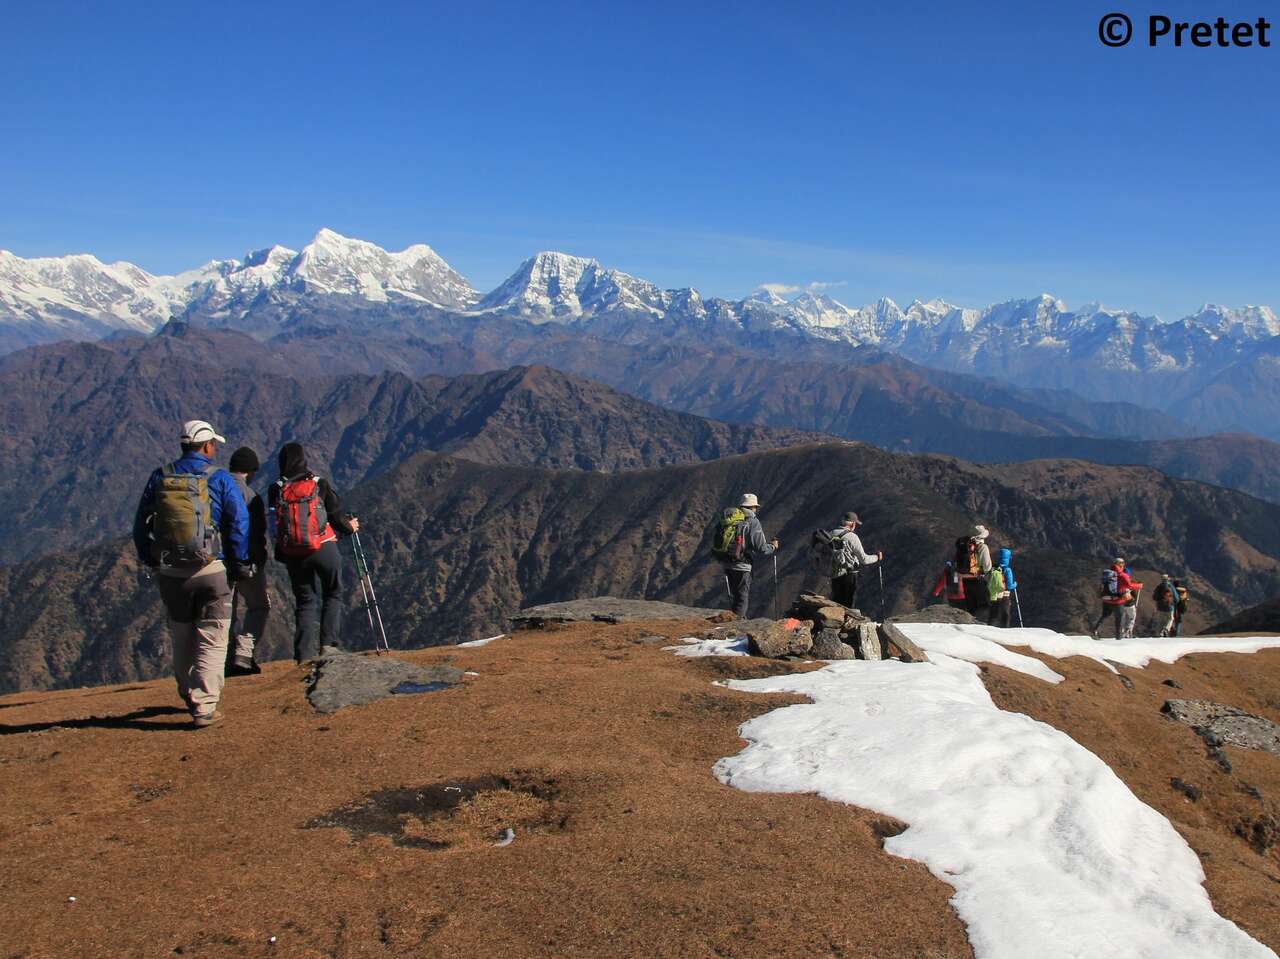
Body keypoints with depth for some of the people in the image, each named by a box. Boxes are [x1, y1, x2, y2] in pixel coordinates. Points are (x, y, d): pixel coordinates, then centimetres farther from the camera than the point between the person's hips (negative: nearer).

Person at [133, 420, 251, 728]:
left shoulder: (160, 477, 7)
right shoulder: (219, 478, -4)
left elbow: (140, 525, 11)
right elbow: (239, 524, -8)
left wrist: (150, 562, 18)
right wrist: (240, 565, 0)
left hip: (169, 572, 4)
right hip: (210, 571, -4)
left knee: (181, 639, 18)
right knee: (211, 642, 1)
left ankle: (189, 696, 31)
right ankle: (204, 707, -5)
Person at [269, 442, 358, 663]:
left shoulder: (276, 490, 1)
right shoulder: (319, 485, -4)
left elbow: (276, 525, 7)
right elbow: (336, 515, 1)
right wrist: (350, 527, 21)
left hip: (293, 554, 2)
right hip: (324, 549, -2)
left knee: (305, 602, 12)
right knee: (333, 595, 17)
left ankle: (305, 655, 4)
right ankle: (328, 643, 4)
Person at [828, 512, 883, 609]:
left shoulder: (831, 535, 3)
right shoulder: (851, 537, -13)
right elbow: (864, 559, -10)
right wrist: (877, 557, 7)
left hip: (834, 575, 6)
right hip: (849, 575, -6)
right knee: (847, 606, 2)